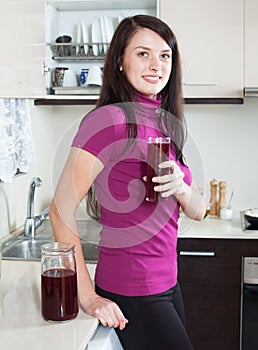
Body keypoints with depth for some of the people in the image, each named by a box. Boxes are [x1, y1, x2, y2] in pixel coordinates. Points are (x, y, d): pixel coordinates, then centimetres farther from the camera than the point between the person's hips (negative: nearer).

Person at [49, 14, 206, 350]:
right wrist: (88, 297, -17)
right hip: (131, 294, -8)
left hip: (168, 284, 8)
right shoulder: (108, 119, -18)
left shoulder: (166, 124, 8)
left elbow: (198, 211, 8)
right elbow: (61, 210, -20)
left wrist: (181, 188, -15)